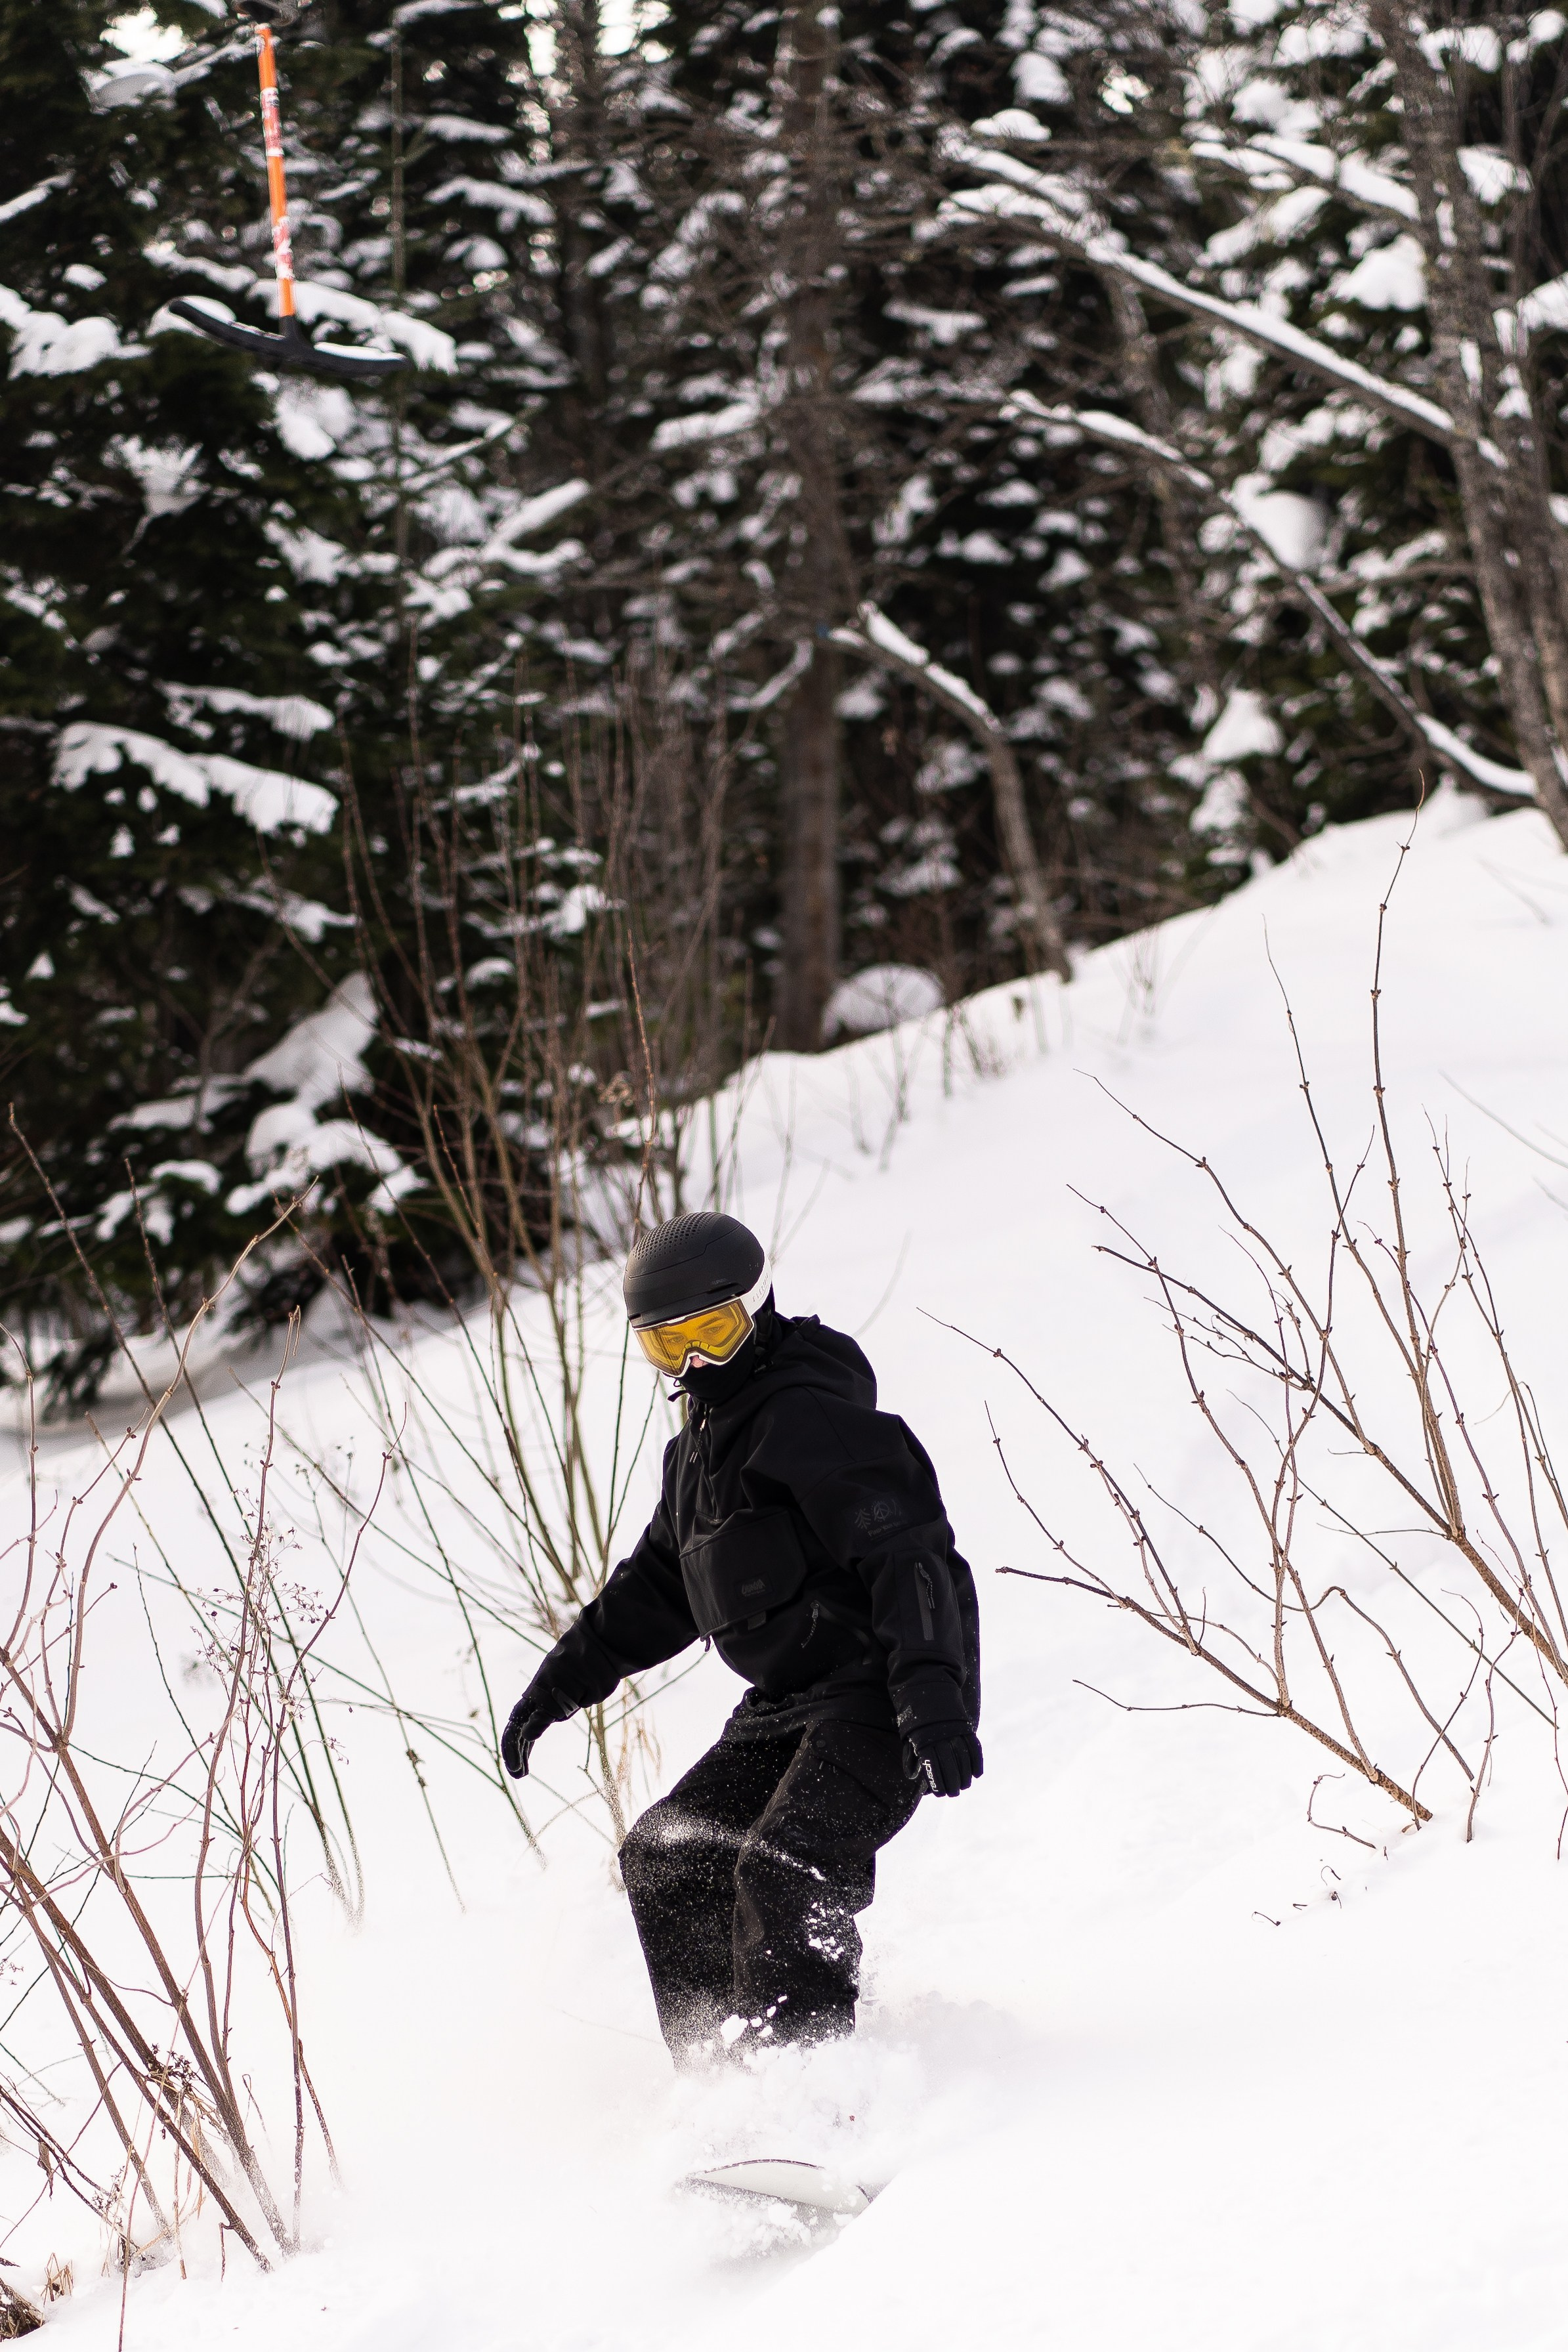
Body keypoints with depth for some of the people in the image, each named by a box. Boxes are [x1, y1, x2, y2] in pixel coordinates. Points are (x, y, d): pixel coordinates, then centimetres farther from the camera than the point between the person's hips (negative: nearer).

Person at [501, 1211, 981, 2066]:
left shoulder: (816, 1419, -14)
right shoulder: (703, 1439, 19)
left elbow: (909, 1556, -22)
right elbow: (661, 1579, 30)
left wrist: (930, 1695, -32)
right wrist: (566, 1676, 23)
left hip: (877, 1693, -11)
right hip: (788, 1705, 11)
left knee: (783, 1875, -25)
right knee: (667, 1859, 8)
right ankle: (718, 2068, 11)